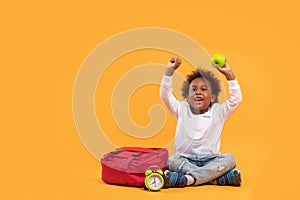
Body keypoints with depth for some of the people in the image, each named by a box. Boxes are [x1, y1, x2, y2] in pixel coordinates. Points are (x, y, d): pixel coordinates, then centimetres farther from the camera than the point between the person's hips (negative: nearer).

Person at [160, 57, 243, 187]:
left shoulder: (218, 112, 5)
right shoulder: (182, 110, 6)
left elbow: (236, 99, -5)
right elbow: (165, 95, -3)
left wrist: (229, 74, -11)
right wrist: (170, 70, -12)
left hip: (210, 160, 0)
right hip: (185, 160, 0)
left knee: (229, 159, -28)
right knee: (172, 160, -30)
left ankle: (188, 179, -39)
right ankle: (219, 178, -34)